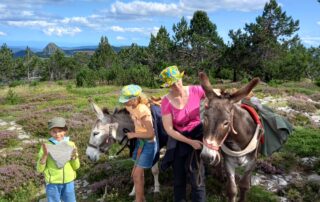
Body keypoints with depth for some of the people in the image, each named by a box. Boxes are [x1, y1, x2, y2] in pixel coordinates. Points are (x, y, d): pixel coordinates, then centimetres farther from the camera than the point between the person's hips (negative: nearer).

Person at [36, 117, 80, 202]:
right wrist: (45, 155, -23)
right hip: (52, 184, -2)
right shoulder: (46, 146, -9)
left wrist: (75, 156, -18)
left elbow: (76, 167, 0)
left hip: (68, 183, 2)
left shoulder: (70, 145, -4)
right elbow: (40, 169, -9)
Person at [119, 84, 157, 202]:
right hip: (140, 142, 9)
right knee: (138, 173, 17)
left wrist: (133, 135, -19)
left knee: (137, 175, -1)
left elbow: (151, 134, -30)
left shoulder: (142, 110, -28)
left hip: (148, 144, -8)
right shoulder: (131, 107, -4)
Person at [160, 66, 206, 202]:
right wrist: (190, 142, -18)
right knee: (178, 179, 15)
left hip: (198, 135, 0)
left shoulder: (195, 91, -16)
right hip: (178, 140, 1)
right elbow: (169, 129, -14)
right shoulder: (166, 102, -17)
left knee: (197, 179, 2)